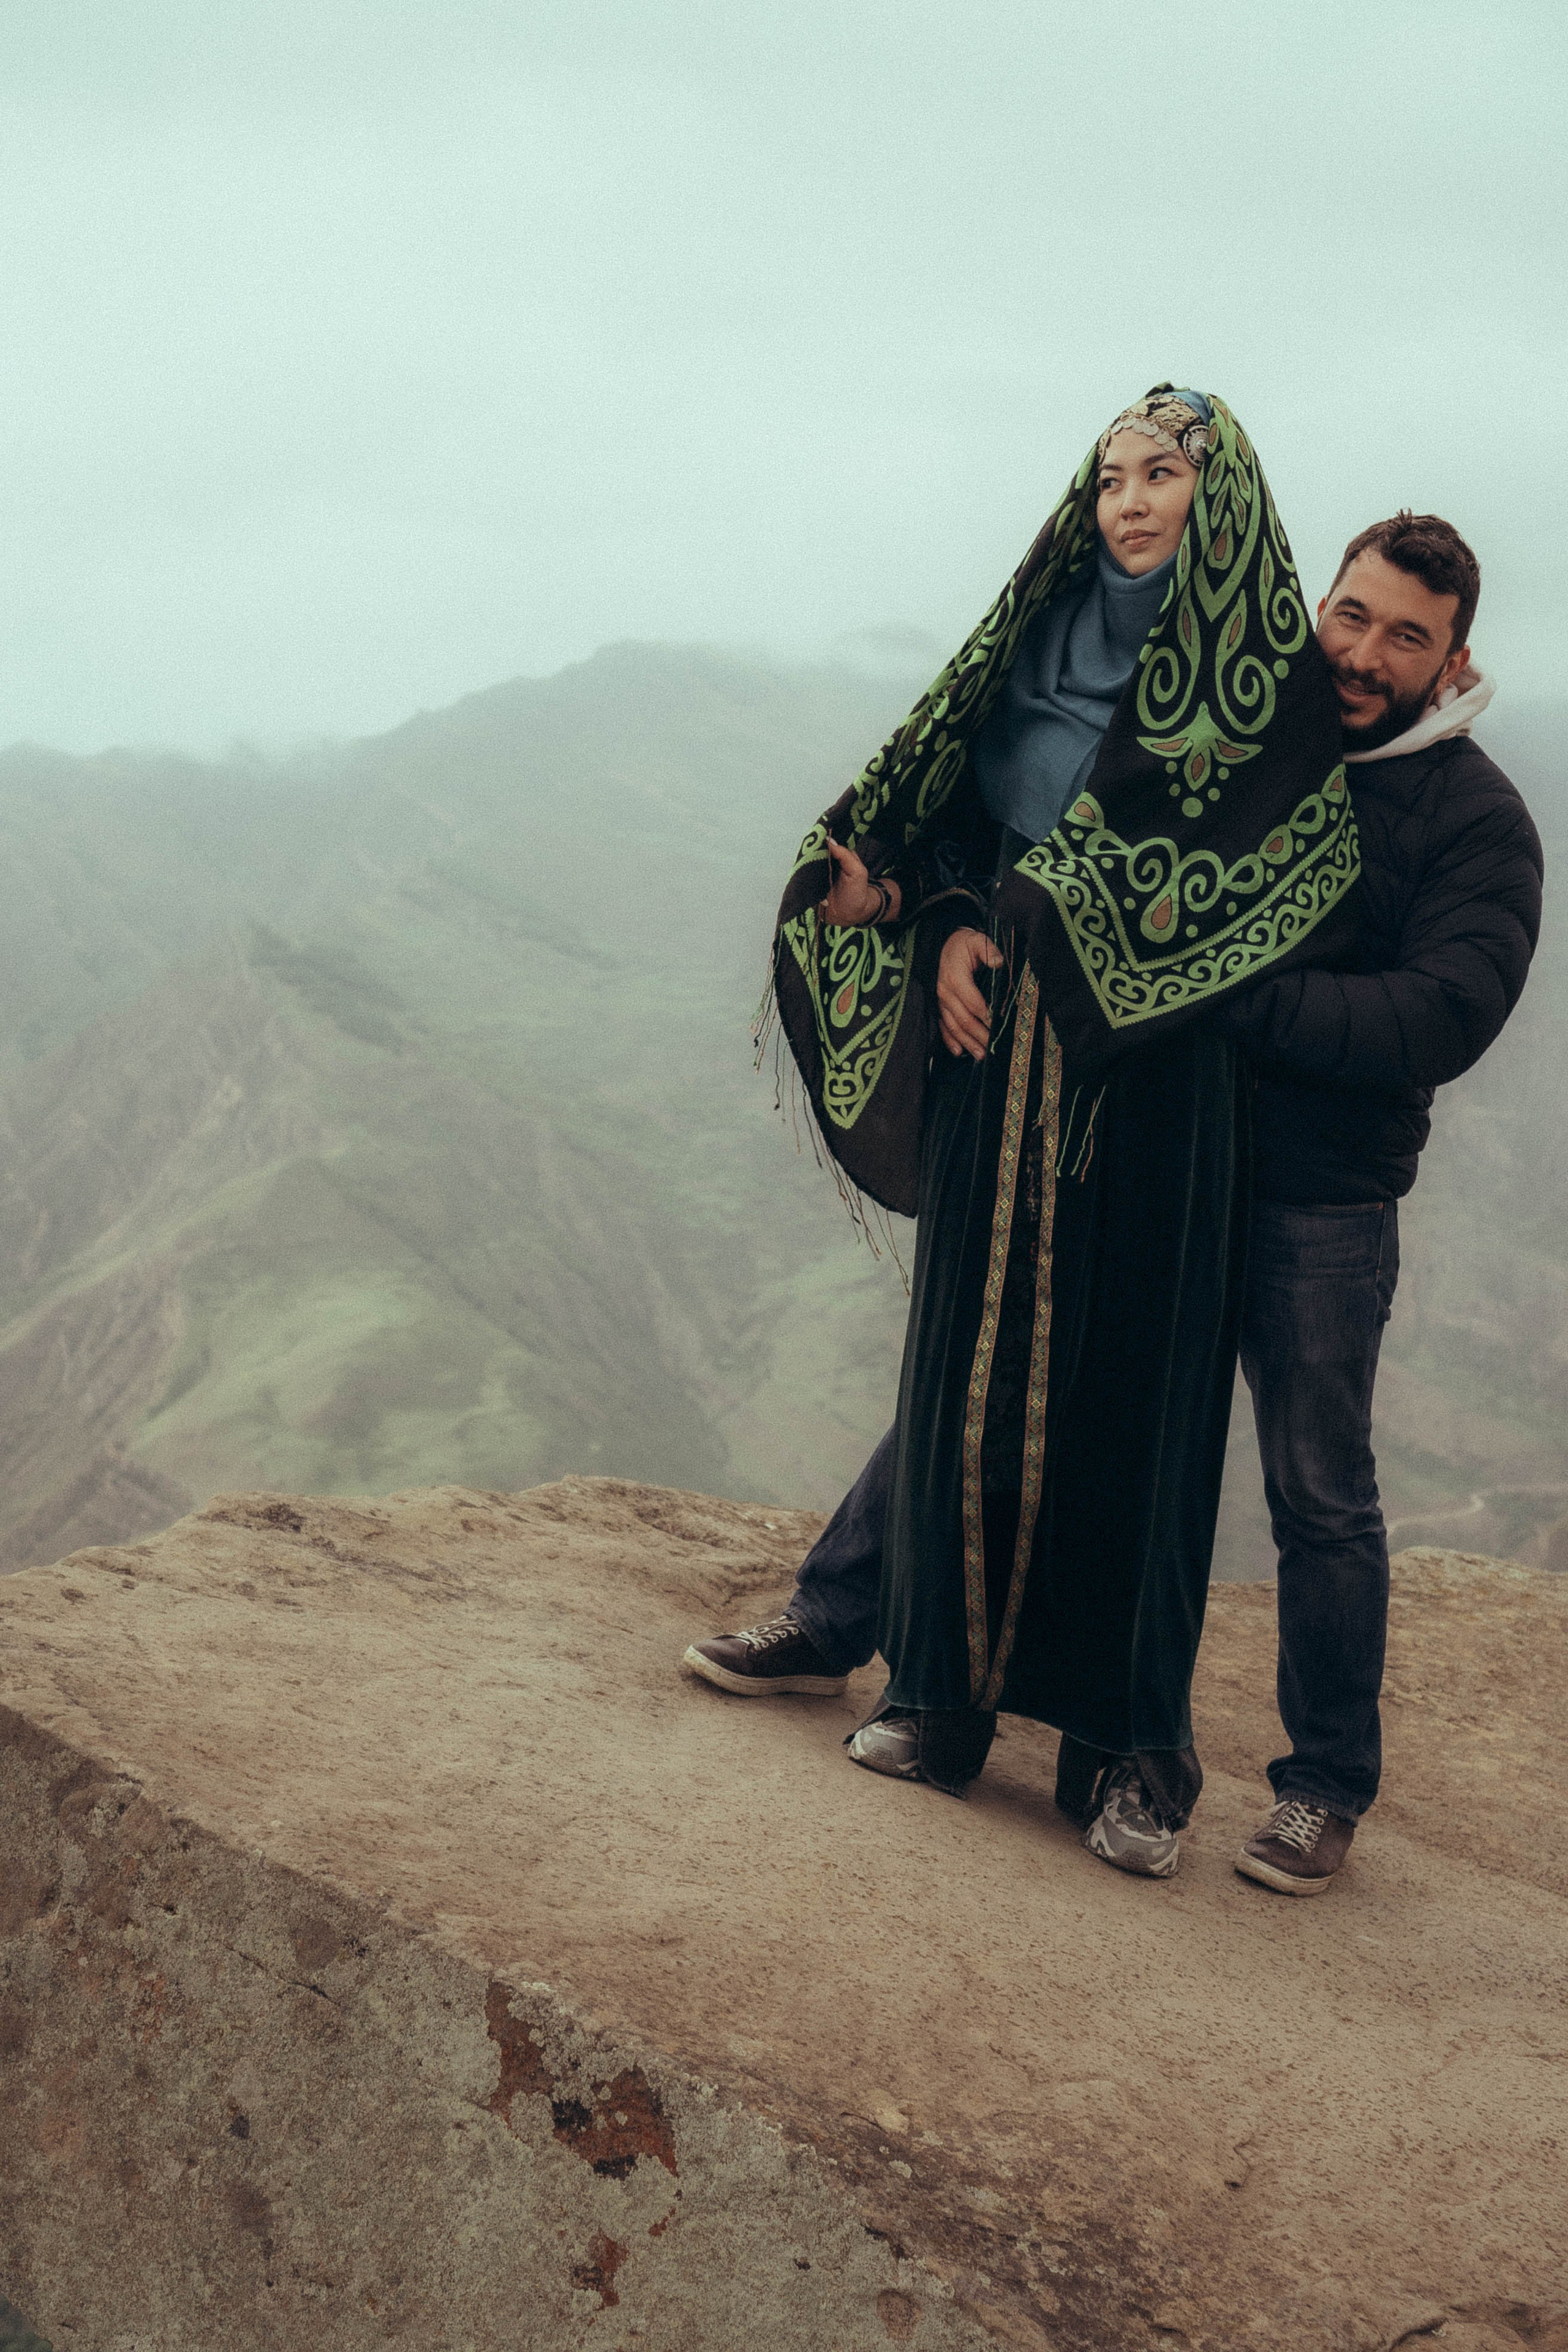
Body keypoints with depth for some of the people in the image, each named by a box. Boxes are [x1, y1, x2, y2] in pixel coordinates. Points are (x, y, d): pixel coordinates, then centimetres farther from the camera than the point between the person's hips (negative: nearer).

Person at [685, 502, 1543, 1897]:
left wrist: (1232, 996, -26)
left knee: (1321, 1497, 5)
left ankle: (1328, 1785, 21)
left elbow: (1443, 1019, -21)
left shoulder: (1475, 820, -7)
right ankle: (833, 1623, 26)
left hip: (1317, 1206, -3)